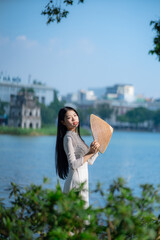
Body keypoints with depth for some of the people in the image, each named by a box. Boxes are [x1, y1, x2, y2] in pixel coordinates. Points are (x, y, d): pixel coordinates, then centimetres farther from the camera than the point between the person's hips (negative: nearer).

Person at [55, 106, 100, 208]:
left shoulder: (76, 136, 15)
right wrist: (90, 153, -20)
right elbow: (73, 164, -20)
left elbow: (90, 161, 17)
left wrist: (96, 149, 4)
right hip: (76, 181, -9)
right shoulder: (68, 137, -12)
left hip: (83, 180, 9)